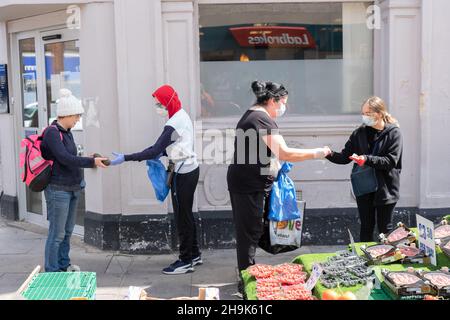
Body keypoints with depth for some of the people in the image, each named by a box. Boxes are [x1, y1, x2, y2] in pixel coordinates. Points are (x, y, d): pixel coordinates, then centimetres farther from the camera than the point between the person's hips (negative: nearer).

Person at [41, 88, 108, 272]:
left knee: (67, 230, 16)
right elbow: (64, 158, -23)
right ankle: (51, 271, 6)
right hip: (58, 189, -9)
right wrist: (92, 162, -23)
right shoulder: (52, 132, -14)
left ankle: (63, 264, 28)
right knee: (57, 233, -3)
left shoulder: (66, 132, 12)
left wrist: (91, 160, 10)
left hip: (72, 188, 9)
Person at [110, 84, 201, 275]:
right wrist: (162, 153, 5)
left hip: (183, 174, -10)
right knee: (186, 214, 18)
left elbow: (154, 151, -26)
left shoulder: (173, 125, -22)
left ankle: (186, 261, 8)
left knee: (182, 216, -1)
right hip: (190, 168, 10)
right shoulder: (182, 116, 8)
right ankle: (194, 254, 28)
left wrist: (125, 158, -26)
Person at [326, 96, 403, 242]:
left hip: (385, 188, -3)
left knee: (385, 229, 7)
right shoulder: (360, 133, 5)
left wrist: (367, 159, -25)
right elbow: (345, 157, 5)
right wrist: (330, 154, -14)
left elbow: (391, 161, -15)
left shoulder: (393, 133, -6)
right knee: (366, 227, 11)